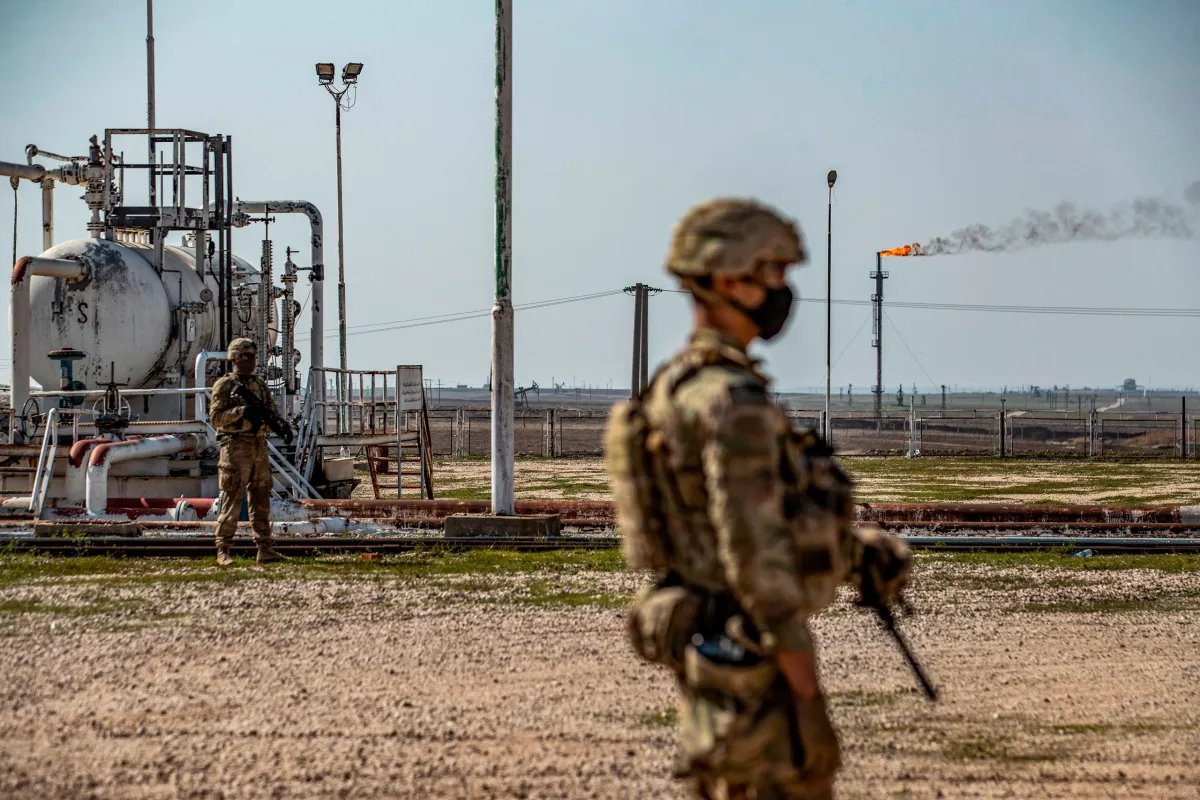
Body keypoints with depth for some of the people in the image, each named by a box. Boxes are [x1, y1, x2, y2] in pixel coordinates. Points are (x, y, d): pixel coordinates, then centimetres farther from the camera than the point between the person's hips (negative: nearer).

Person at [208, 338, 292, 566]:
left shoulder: (260, 385, 15)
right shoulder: (224, 386, -4)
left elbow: (272, 414, 15)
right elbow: (216, 417, -11)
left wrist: (282, 425, -6)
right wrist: (241, 411, -24)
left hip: (259, 447, 7)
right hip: (236, 447, -6)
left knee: (261, 500, 7)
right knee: (232, 499, -8)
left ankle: (266, 550, 11)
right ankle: (223, 551, -6)